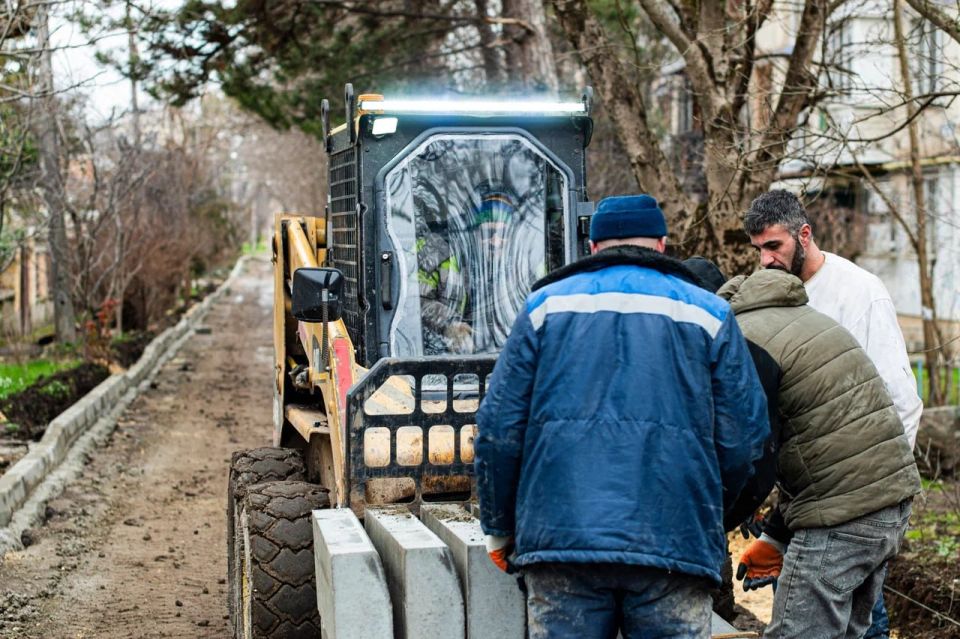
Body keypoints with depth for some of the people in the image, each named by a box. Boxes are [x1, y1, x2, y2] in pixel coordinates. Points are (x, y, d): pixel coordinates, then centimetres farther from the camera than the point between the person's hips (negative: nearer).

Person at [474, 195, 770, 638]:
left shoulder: (546, 305, 11)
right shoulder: (709, 314, 11)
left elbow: (499, 429, 6)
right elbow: (744, 439, 7)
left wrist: (499, 528, 17)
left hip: (560, 536, 1)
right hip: (676, 548, 0)